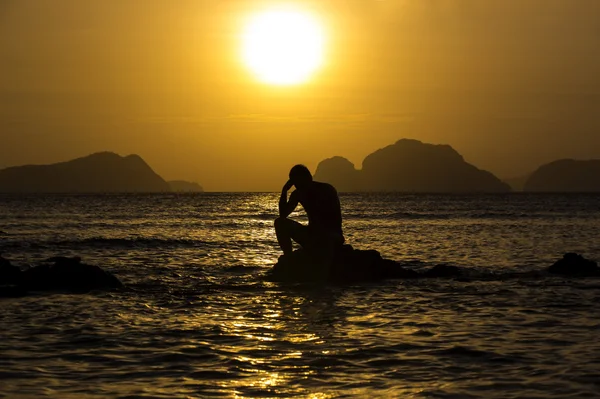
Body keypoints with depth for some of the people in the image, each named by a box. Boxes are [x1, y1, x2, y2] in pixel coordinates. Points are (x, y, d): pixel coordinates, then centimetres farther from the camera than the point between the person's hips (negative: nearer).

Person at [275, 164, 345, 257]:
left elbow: (337, 220, -18)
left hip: (332, 237, -6)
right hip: (312, 234, 6)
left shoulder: (327, 190, -12)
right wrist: (284, 191, -10)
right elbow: (283, 215, -2)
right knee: (280, 222, -8)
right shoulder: (298, 194, 4)